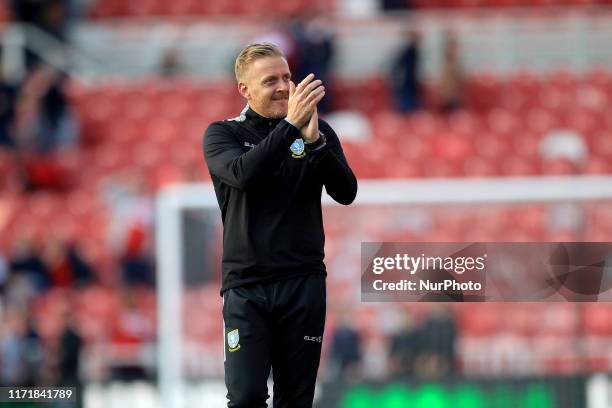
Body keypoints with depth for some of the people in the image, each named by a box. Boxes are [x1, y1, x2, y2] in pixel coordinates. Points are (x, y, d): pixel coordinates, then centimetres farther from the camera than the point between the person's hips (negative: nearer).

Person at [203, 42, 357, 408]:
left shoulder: (318, 131, 7)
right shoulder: (223, 134, 2)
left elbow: (346, 193, -5)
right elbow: (242, 174, -19)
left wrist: (315, 140, -20)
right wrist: (290, 125, -27)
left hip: (304, 282, 2)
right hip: (246, 285, -2)